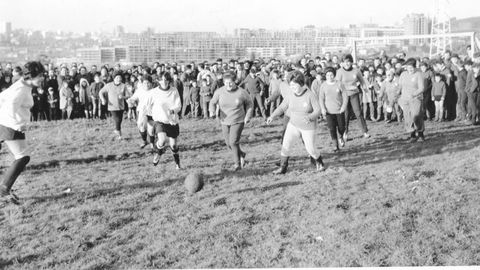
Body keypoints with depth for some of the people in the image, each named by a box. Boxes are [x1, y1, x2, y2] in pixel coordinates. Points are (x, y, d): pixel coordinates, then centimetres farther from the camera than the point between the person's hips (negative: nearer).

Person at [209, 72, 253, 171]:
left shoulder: (242, 92, -14)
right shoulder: (219, 92, -9)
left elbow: (250, 104, 2)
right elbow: (213, 102, 7)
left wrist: (247, 117, -7)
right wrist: (212, 111, -14)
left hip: (238, 121, -4)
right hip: (225, 122, 4)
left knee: (233, 142, -15)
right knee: (229, 143, 10)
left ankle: (237, 163, 3)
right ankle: (241, 154, 39)